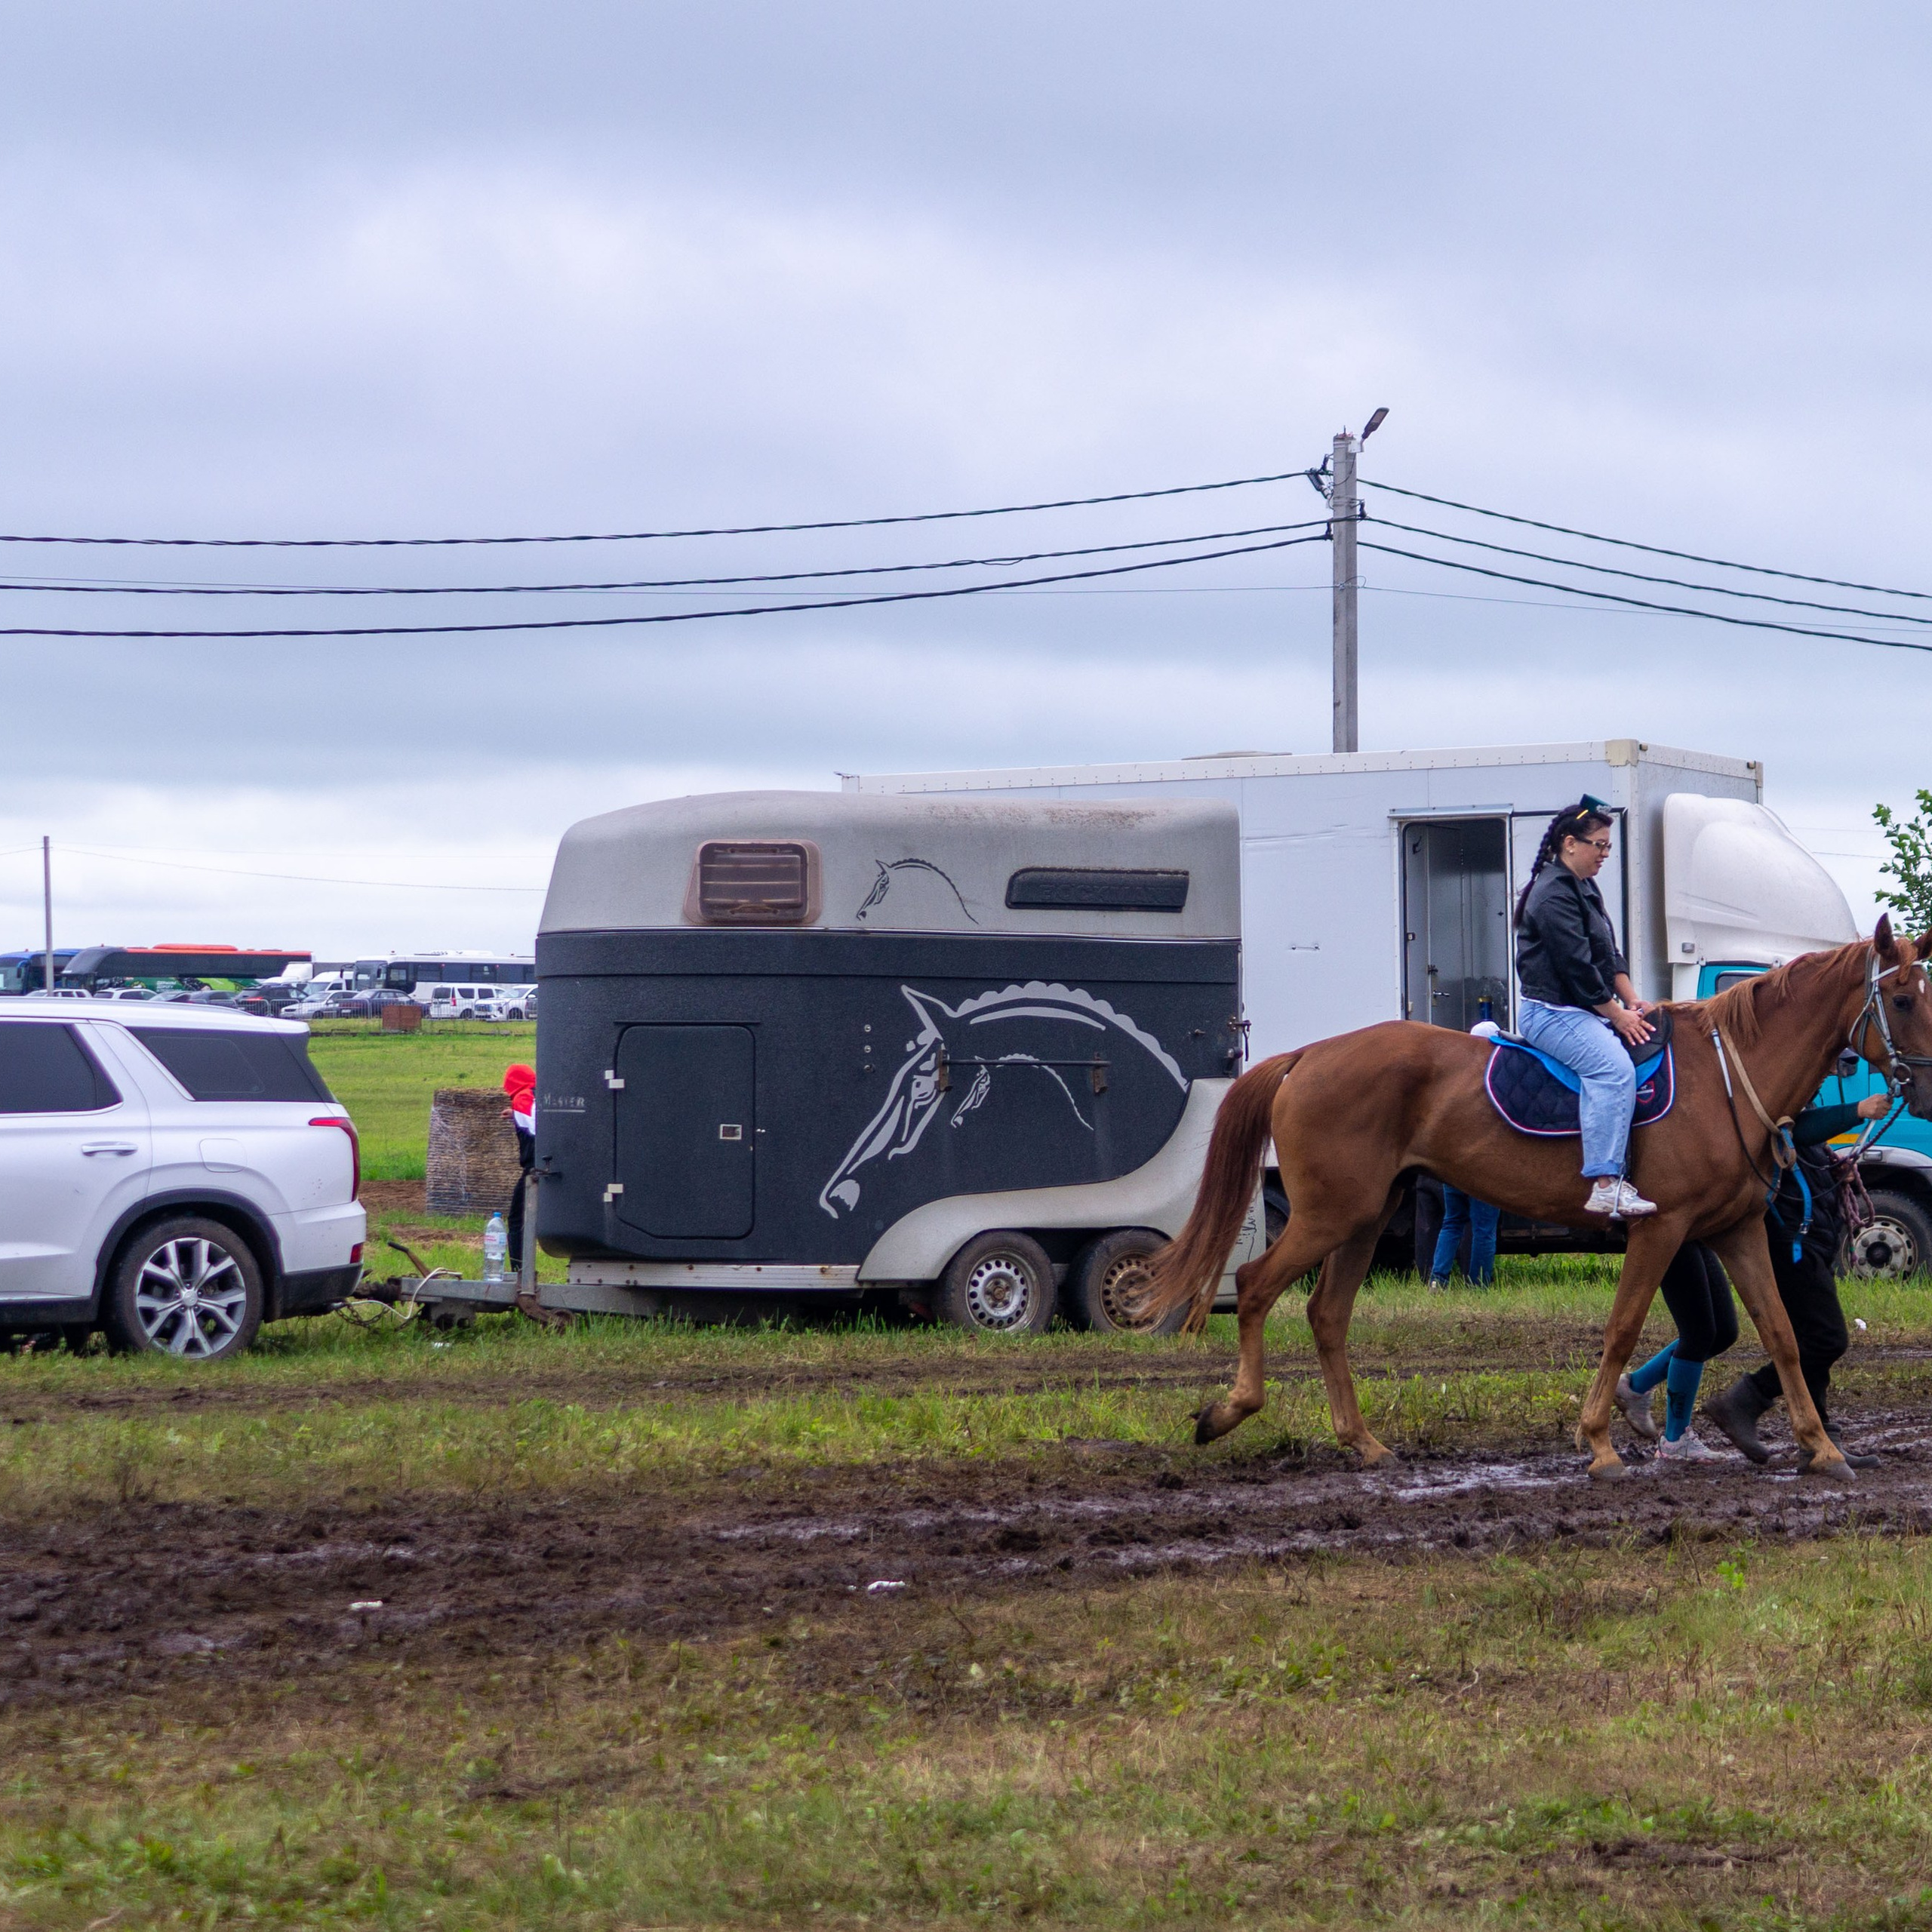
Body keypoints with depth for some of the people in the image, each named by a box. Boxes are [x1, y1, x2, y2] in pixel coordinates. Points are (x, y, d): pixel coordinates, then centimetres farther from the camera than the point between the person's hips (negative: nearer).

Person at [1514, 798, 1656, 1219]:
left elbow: (1610, 957, 19)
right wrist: (1618, 1016, -13)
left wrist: (1631, 1001, 5)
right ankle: (1605, 1186, -38)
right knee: (1614, 1068, -30)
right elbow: (1578, 967, -18)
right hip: (1552, 1012, -11)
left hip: (1583, 1011, 11)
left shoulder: (1584, 890, 19)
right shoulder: (1554, 896, -15)